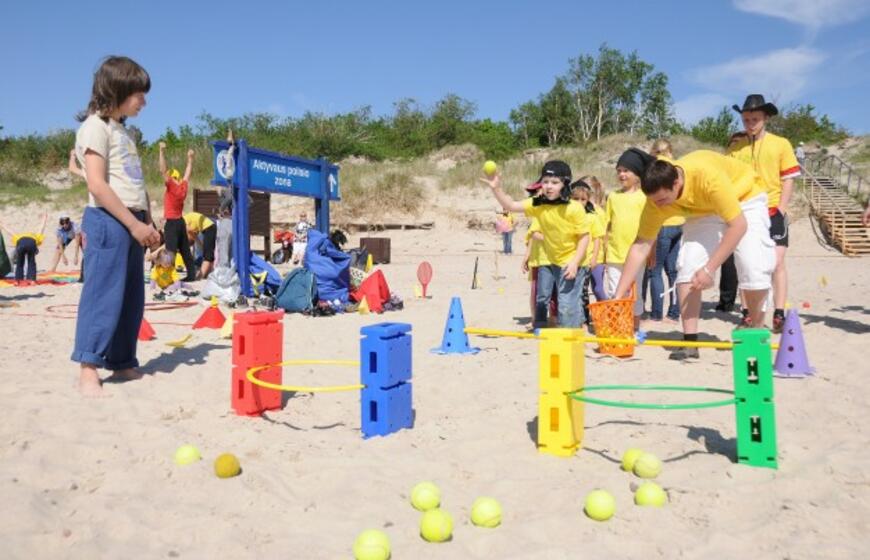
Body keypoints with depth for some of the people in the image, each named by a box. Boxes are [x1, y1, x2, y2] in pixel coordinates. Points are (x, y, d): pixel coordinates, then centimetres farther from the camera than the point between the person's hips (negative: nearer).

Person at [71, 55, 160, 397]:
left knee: (131, 298, 10)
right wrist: (133, 223, -16)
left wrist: (148, 223, 11)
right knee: (103, 295, -9)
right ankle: (88, 370, -4)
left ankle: (122, 364, 18)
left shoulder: (123, 130, 20)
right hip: (108, 221, -9)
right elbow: (97, 184, -16)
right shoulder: (96, 126, -6)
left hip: (131, 223, 9)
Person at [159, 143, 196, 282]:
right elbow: (188, 173, 20)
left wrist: (162, 151, -19)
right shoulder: (183, 187, 6)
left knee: (171, 251, -9)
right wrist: (190, 158, 28)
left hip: (171, 222, -7)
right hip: (180, 222, 7)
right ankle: (191, 274, 10)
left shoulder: (171, 186, -11)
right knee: (185, 250, 9)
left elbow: (163, 170, -17)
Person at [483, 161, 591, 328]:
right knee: (541, 298, 19)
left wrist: (575, 262, -22)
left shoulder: (574, 209, -21)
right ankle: (539, 330, 38)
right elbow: (511, 206, -12)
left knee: (567, 305, -10)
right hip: (548, 260, 6)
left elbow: (584, 236, -15)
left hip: (570, 262, -6)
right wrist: (496, 188, -27)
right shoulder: (538, 204, -9)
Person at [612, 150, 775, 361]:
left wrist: (709, 269, -36)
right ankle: (689, 342, -8)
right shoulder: (657, 197, -26)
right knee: (688, 266, -14)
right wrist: (618, 296, -23)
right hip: (704, 208, 4)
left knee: (754, 269, -17)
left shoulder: (708, 177, -42)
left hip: (745, 196, -3)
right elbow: (641, 247, -21)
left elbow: (738, 225, -36)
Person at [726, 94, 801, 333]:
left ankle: (779, 315, -1)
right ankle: (747, 313, 13)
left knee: (777, 262, -5)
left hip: (773, 212, -2)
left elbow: (789, 179, 1)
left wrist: (780, 209, -8)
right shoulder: (735, 148, 6)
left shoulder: (781, 144, 2)